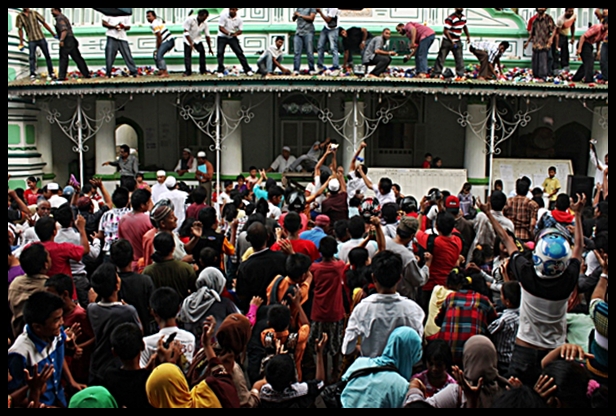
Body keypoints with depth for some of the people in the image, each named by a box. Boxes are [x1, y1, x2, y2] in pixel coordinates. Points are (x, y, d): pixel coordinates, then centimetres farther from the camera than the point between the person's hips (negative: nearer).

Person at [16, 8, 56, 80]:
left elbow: (44, 23, 6)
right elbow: (20, 29, 5)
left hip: (41, 38, 1)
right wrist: (21, 43, 2)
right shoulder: (19, 16, 3)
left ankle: (51, 73, 14)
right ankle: (32, 74, -7)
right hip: (31, 40, -1)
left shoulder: (34, 13, 4)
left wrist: (52, 33, 3)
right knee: (32, 57, -9)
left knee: (47, 56, 4)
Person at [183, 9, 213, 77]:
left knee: (202, 51, -17)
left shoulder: (205, 24, -11)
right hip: (188, 40, -2)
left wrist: (210, 48, -6)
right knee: (187, 54, -11)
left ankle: (203, 70, -10)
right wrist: (191, 43, -27)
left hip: (197, 40, 2)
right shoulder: (190, 19, -22)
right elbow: (186, 32, -20)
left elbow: (207, 36, -6)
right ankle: (188, 72, -3)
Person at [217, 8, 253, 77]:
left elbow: (240, 31, -5)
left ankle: (247, 70, 1)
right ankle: (220, 71, 0)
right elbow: (220, 28, -17)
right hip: (222, 37, -1)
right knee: (220, 52, -10)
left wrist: (235, 33, -28)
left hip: (233, 38, 1)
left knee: (239, 52, -5)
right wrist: (228, 33, -33)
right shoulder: (223, 15, -15)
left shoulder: (239, 19, -9)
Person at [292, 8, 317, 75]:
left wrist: (300, 15, -3)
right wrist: (295, 15, 0)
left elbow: (311, 18, -8)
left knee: (310, 52, -5)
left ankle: (311, 70, 0)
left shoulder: (312, 8, 6)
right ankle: (296, 70, -8)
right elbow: (294, 19, 23)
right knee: (297, 52, -5)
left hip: (308, 32, -4)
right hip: (298, 32, 4)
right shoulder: (298, 9, 21)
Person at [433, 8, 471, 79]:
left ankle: (460, 74, 4)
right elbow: (445, 31, -22)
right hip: (447, 41, -6)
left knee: (460, 58, 1)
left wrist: (468, 36, 12)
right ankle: (436, 73, 6)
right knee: (442, 57, -1)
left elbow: (465, 27, 22)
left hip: (457, 41, 6)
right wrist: (452, 41, -26)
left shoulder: (463, 17, 3)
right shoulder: (450, 18, -20)